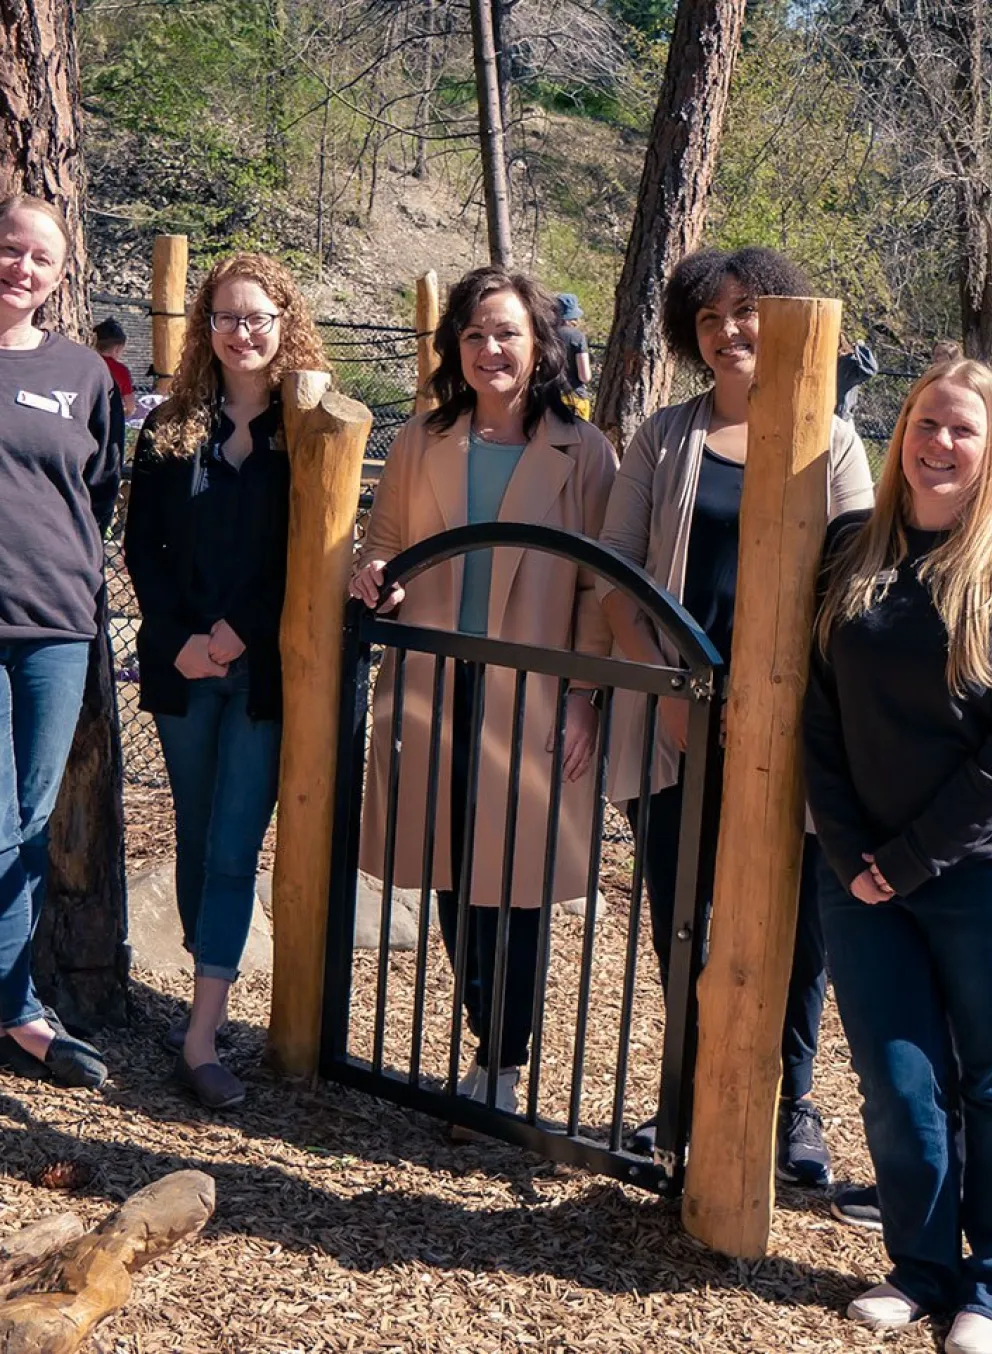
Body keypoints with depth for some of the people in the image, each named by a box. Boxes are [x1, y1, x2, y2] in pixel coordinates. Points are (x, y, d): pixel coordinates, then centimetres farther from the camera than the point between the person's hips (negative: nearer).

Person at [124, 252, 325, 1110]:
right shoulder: (170, 428, 6)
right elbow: (142, 546, 4)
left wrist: (239, 631, -12)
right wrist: (181, 639, -9)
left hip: (265, 669, -3)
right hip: (182, 663, 3)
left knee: (234, 848, -4)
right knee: (197, 839, 10)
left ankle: (201, 1038, -3)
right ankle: (212, 1002, 22)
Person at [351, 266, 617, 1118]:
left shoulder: (582, 453, -2)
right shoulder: (423, 443, 8)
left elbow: (601, 586, -2)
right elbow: (386, 542, 15)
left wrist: (583, 697, -8)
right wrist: (373, 577, -8)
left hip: (530, 697, -3)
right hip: (432, 689, 4)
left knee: (513, 884, 1)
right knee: (452, 876, 10)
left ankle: (504, 1061, 14)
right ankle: (491, 1038, 26)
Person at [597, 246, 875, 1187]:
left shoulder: (829, 441, 5)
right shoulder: (665, 438, 8)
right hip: (680, 717, 2)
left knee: (793, 916, 4)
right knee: (680, 913, 7)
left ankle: (791, 1101, 22)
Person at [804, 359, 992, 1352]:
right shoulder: (850, 551, 5)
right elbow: (818, 714, 3)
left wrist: (910, 859, -11)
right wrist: (849, 853, -5)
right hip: (860, 873, 3)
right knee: (898, 1087, 7)